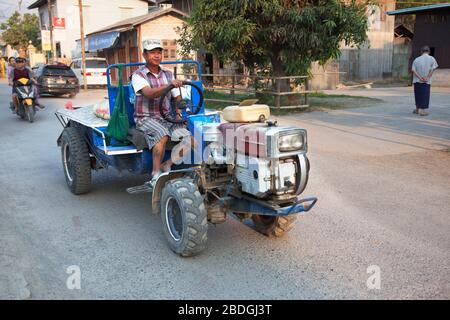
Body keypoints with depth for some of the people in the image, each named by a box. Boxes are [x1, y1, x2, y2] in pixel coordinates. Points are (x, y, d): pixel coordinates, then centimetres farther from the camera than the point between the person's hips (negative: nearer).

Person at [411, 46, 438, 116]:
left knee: (418, 95, 15)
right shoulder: (431, 59, 0)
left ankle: (417, 109, 25)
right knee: (425, 95, 2)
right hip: (426, 82, -3)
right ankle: (421, 110, -2)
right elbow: (432, 69, -11)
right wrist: (427, 77, -12)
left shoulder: (416, 59, 5)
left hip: (417, 81, 3)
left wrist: (420, 77, -9)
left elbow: (413, 70, -4)